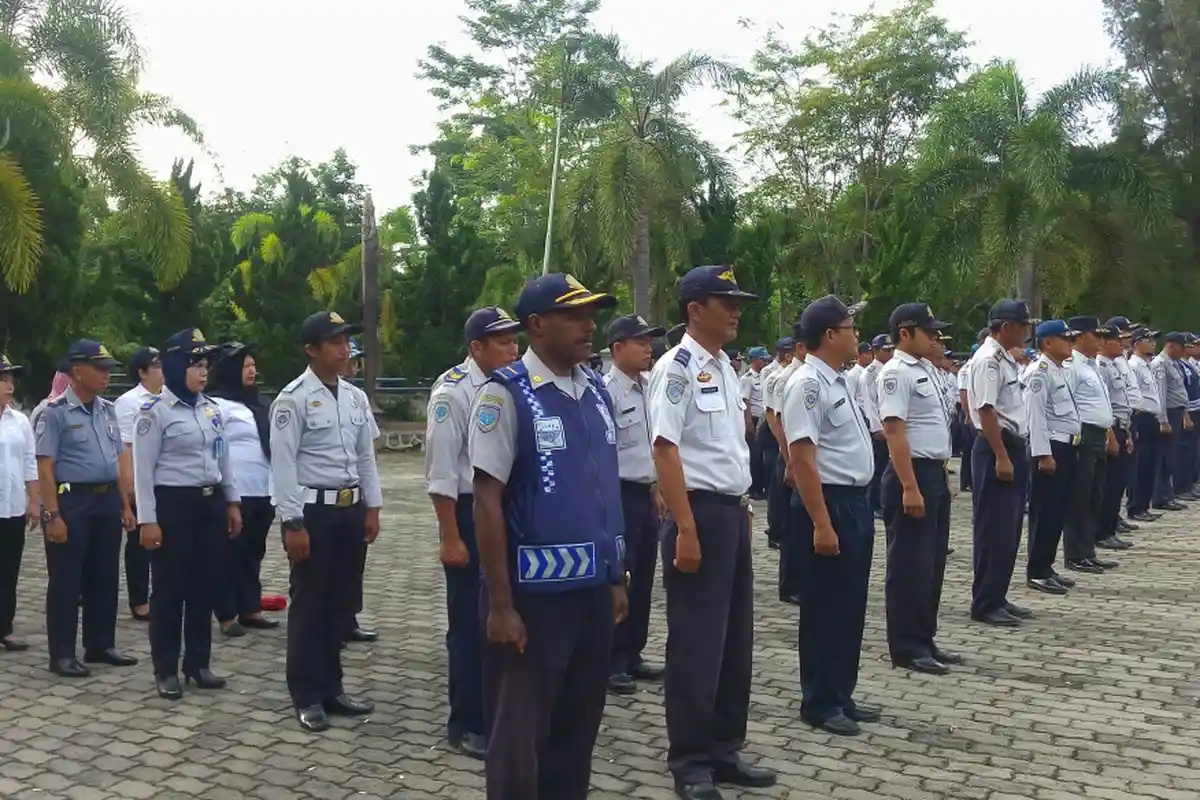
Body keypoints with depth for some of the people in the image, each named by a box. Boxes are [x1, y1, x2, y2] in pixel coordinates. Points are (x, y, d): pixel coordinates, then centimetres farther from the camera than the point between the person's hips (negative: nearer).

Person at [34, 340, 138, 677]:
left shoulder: (108, 410, 10)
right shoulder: (55, 412, -10)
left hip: (107, 500, 7)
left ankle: (101, 645, 25)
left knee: (105, 577, 13)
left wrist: (125, 505, 11)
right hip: (71, 501, -7)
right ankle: (62, 654, 10)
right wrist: (52, 515, -18)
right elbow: (45, 468, -14)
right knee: (66, 581, 1)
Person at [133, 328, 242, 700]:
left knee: (205, 586, 11)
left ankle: (198, 663, 22)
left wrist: (232, 502, 14)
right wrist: (148, 519, -14)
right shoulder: (155, 410, -9)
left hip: (210, 504, 6)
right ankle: (166, 670, 13)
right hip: (173, 504, -6)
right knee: (170, 590, 2)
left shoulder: (212, 409, 10)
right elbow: (143, 469, -11)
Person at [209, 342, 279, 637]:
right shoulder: (218, 404, -8)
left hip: (261, 491, 8)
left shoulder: (256, 403, 16)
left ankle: (250, 610, 23)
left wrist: (275, 487, 17)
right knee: (230, 554, 1)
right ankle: (227, 615, 9)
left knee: (253, 553, 14)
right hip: (234, 492, -8)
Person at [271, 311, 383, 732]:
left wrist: (372, 508, 10)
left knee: (342, 602, 13)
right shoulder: (293, 398, -11)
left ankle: (331, 687, 27)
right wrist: (293, 523, -16)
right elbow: (283, 464, -13)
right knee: (309, 605, 4)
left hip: (351, 508, 6)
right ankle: (307, 696, 16)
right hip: (313, 509, -6)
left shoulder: (356, 397, 9)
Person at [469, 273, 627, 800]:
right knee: (519, 736, 8)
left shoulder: (597, 391, 8)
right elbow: (487, 500, -14)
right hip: (535, 594, -6)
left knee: (579, 728, 19)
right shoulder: (506, 394, -13)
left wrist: (617, 578, 15)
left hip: (595, 591, 6)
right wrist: (500, 603, -15)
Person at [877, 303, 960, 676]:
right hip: (911, 475, -10)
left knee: (932, 562, 15)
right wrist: (910, 487, -25)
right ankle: (907, 646, 7)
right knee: (910, 564, -2)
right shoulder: (896, 373, -15)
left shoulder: (928, 369, 14)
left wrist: (941, 474, 20)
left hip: (934, 473, 10)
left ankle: (924, 640, 25)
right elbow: (895, 431, -22)